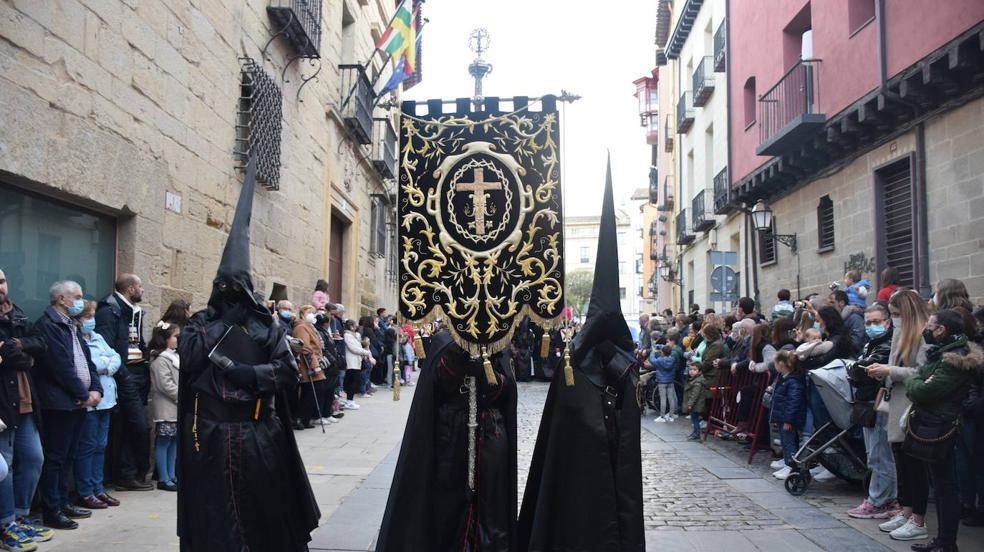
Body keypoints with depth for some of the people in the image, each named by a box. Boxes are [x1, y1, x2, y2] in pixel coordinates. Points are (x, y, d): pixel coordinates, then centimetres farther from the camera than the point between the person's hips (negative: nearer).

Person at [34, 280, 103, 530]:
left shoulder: (72, 325, 16)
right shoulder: (48, 324, -13)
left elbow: (86, 359, 15)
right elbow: (61, 366, -17)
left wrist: (95, 389, 0)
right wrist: (84, 394, -11)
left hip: (79, 402, 9)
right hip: (60, 403, -9)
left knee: (67, 457, 15)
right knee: (55, 458, -2)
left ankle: (62, 503, 24)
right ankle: (51, 511, 4)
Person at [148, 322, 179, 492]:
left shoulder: (175, 356, 15)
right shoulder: (160, 359, -12)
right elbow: (166, 385, -18)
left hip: (176, 408, 8)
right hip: (166, 408, -8)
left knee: (174, 441, 11)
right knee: (163, 442, -2)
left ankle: (171, 475, 17)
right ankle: (163, 479, 3)